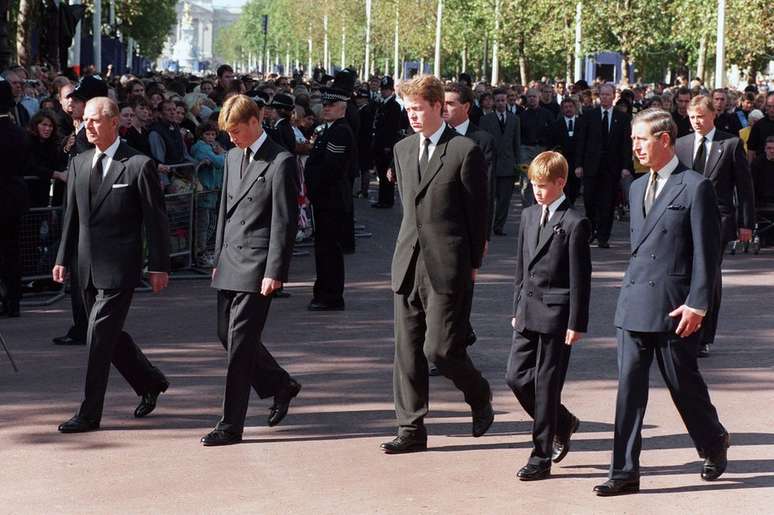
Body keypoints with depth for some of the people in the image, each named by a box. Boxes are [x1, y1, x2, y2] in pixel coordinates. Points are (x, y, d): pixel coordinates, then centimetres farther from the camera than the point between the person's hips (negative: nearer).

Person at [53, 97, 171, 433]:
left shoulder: (139, 165, -8)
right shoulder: (79, 164, 11)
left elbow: (155, 220, -7)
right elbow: (72, 215, 17)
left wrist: (159, 266, -8)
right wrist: (62, 259, 13)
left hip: (119, 267, -7)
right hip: (89, 266, 7)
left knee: (99, 337, -8)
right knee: (109, 335, 14)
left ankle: (89, 414, 0)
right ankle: (150, 382, 35)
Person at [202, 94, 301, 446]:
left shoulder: (280, 162, -10)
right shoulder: (233, 157, 15)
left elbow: (285, 222, -13)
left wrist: (274, 272, -17)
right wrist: (218, 258, 18)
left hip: (257, 267, -8)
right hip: (230, 263, 8)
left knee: (240, 343, -7)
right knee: (228, 336, 13)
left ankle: (231, 426, -1)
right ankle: (280, 385, 32)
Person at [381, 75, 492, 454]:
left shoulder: (465, 151, -8)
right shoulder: (403, 150, 13)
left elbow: (478, 210, -5)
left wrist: (472, 264, -3)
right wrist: (411, 245, 16)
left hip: (447, 266, -6)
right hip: (409, 263, 6)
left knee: (439, 349, -7)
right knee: (407, 350, 5)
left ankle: (480, 398, 21)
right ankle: (411, 429, 12)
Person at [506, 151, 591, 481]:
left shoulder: (574, 223, -10)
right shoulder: (529, 216, 12)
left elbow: (580, 278, -11)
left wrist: (576, 324, -13)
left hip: (555, 315, -7)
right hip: (528, 313, 7)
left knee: (546, 384, -1)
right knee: (516, 377, 6)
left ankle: (541, 458, 7)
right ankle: (563, 423, 29)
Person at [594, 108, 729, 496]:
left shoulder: (695, 187, -7)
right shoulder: (637, 188, 16)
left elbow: (707, 251, -10)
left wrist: (697, 303, -15)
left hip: (675, 307, -6)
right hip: (634, 305, 6)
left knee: (683, 383, 6)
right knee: (629, 387, 1)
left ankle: (714, 443, 33)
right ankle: (625, 472, 3)